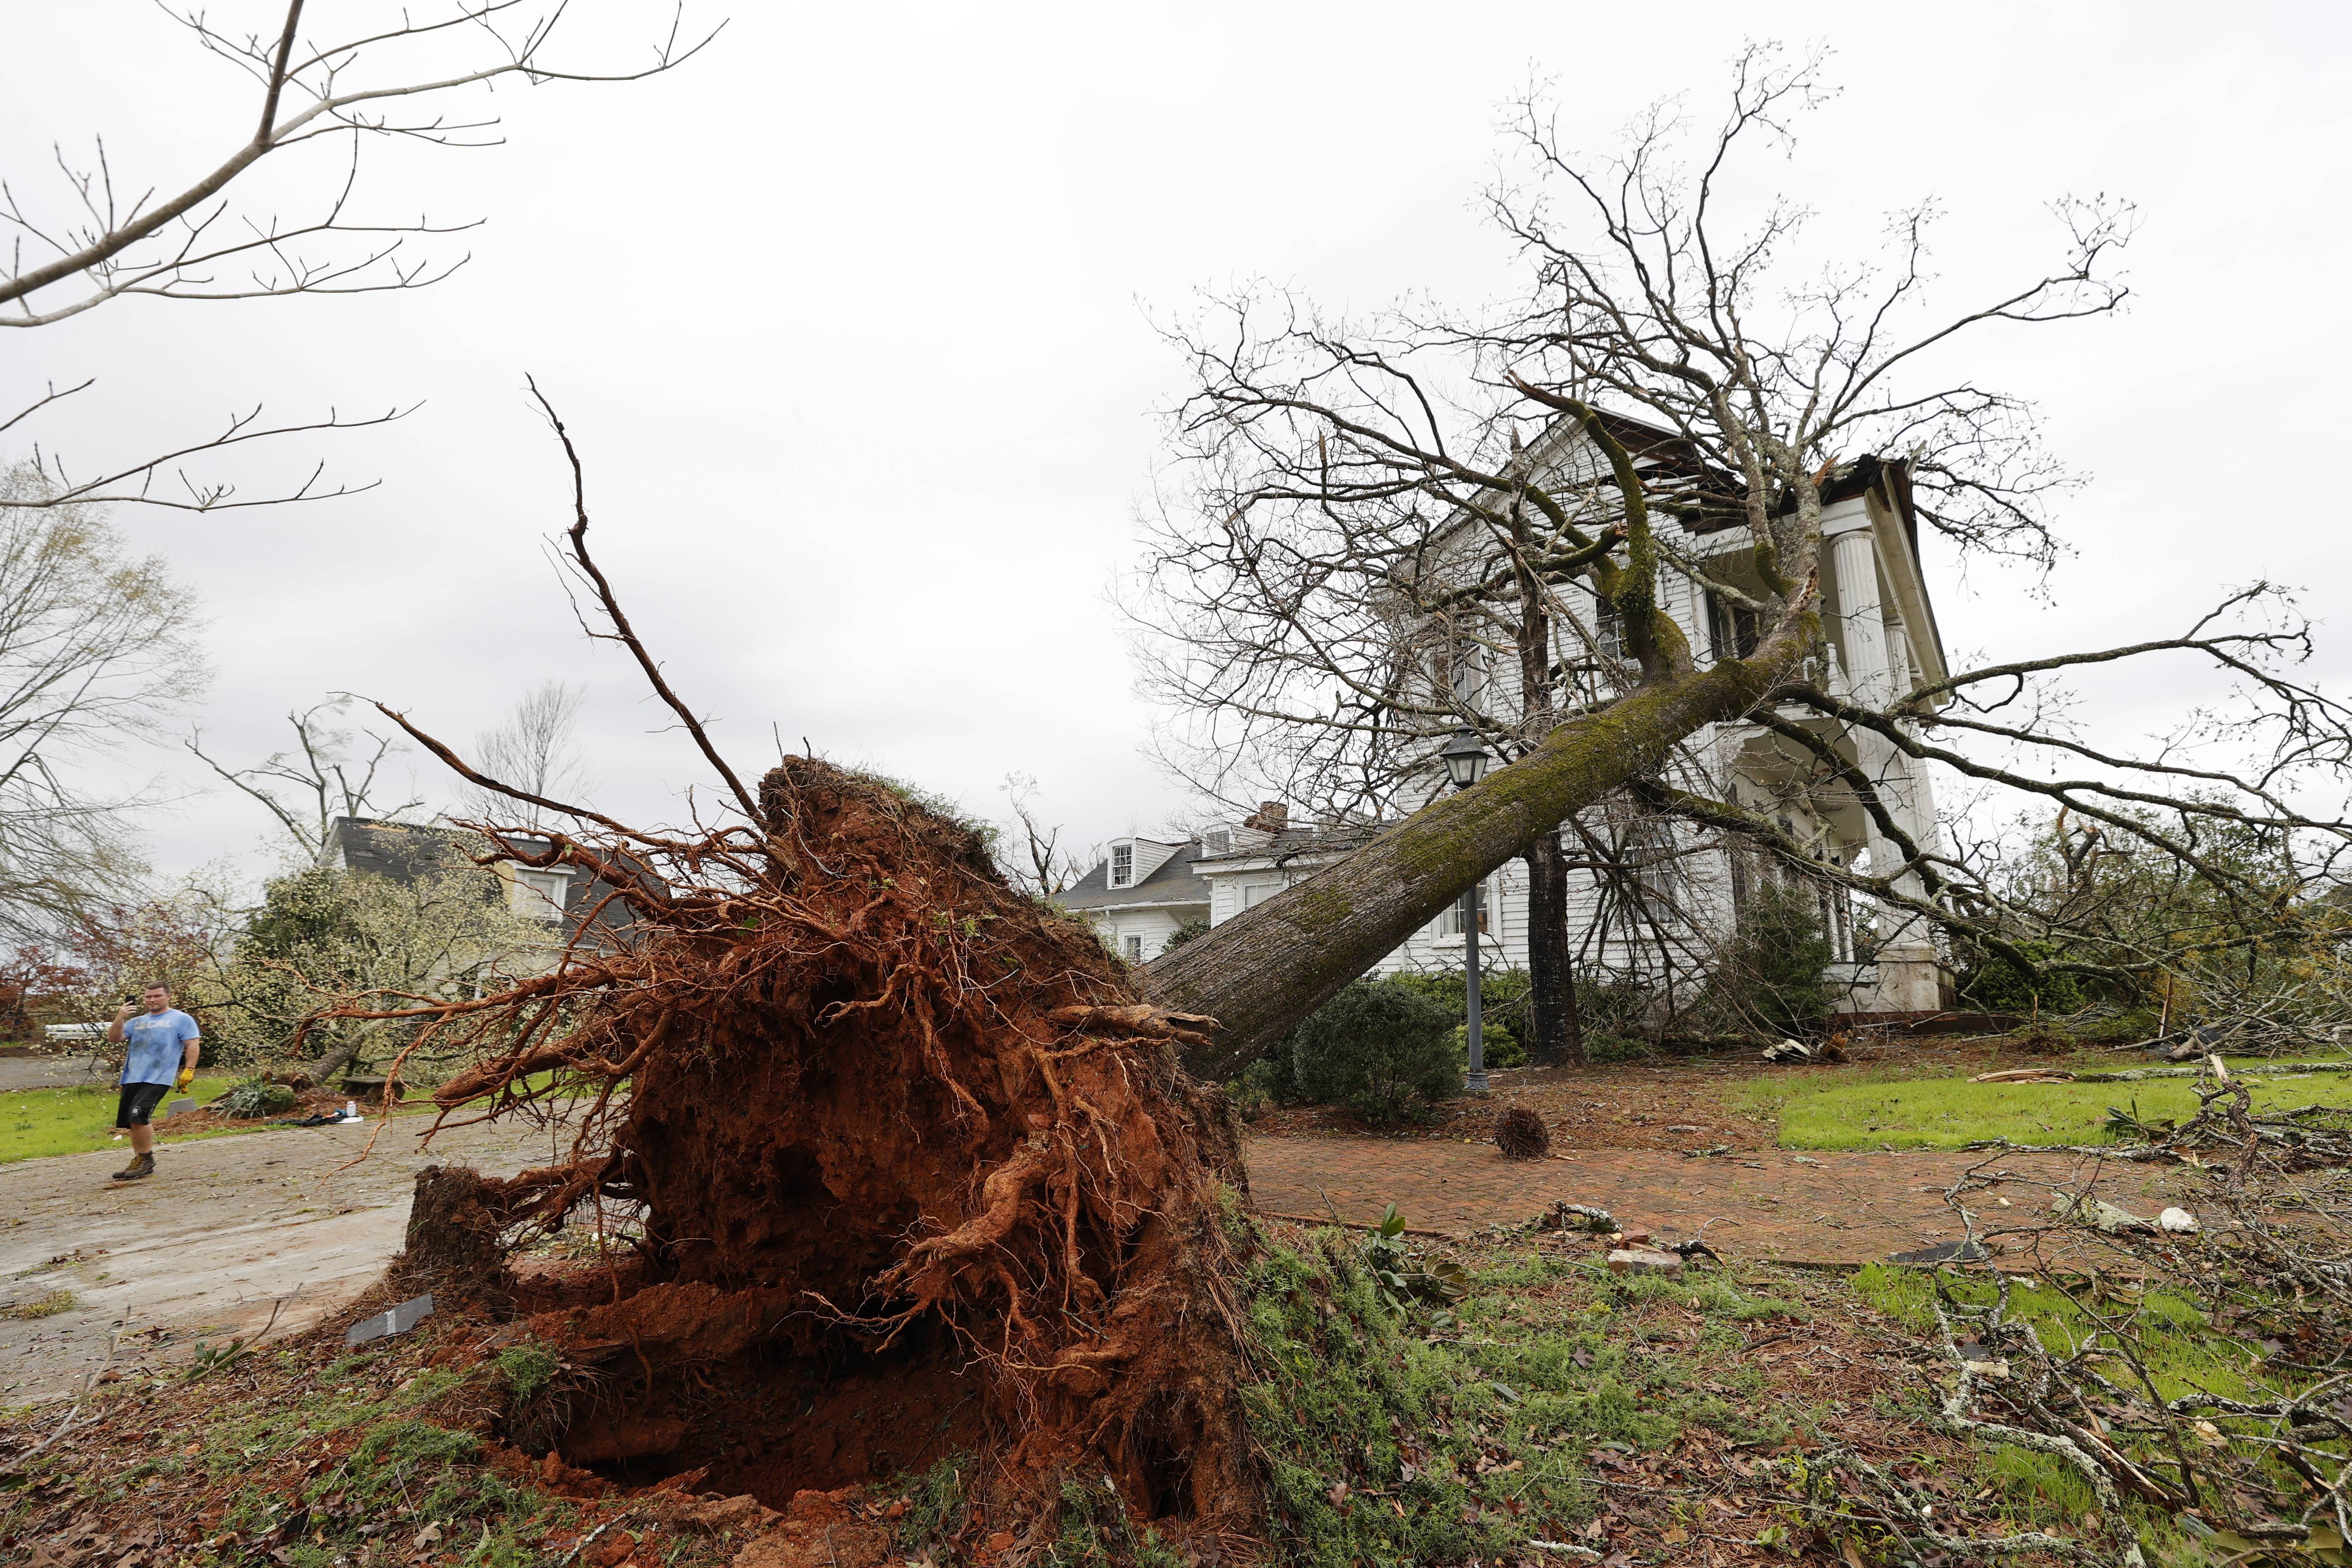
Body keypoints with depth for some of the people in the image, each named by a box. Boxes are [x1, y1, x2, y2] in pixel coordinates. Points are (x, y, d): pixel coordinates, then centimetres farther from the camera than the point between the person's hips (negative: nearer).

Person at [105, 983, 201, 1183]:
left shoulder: (181, 1019, 5)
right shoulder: (137, 1021, 21)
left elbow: (193, 1045, -1)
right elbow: (114, 1038, 9)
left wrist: (189, 1070, -11)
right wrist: (120, 1019, -5)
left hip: (158, 1078, -7)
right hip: (132, 1078, 7)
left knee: (138, 1116, -18)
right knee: (130, 1122, 8)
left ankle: (146, 1159, -4)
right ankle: (139, 1163, 21)